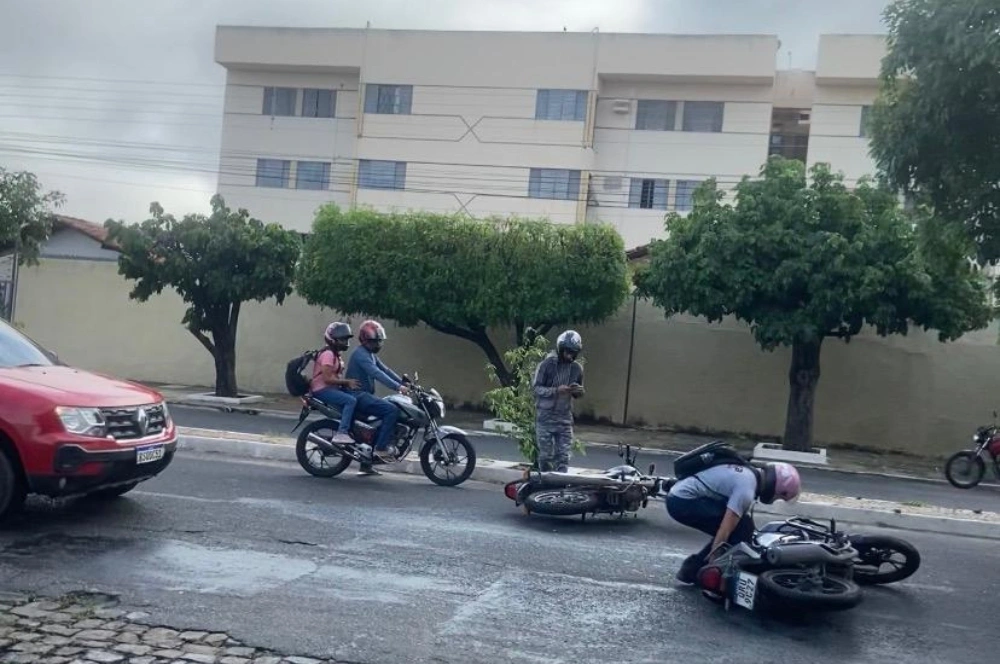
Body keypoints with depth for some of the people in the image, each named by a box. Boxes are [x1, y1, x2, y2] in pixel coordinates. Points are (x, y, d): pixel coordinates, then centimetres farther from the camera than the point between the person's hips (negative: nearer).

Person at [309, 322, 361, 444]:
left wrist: (347, 383, 0)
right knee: (351, 401, -27)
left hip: (332, 388, 10)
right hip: (322, 390, -10)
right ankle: (341, 433, -29)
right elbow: (327, 378, -22)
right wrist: (346, 382, -20)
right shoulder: (328, 354, -16)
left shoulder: (336, 355, 16)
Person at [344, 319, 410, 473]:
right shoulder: (360, 354, -14)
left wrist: (404, 384, 3)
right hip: (358, 395, -11)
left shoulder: (371, 355, 19)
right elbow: (376, 373, -25)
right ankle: (381, 448, -20)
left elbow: (386, 370, 15)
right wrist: (398, 387, -31)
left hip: (365, 395, 11)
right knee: (391, 410, -22)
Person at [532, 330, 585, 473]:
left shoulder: (577, 368, 5)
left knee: (563, 457, 0)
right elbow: (537, 388, -10)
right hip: (545, 417, -3)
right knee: (546, 456, 4)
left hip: (565, 418, 3)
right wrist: (556, 390, -25)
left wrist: (578, 391, -10)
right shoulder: (547, 364, -9)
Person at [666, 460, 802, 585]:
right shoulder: (746, 488, -17)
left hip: (678, 498, 10)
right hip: (684, 502, -10)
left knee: (734, 528, 14)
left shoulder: (752, 473, 13)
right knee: (742, 526, -9)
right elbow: (725, 530, -21)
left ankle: (691, 569, 16)